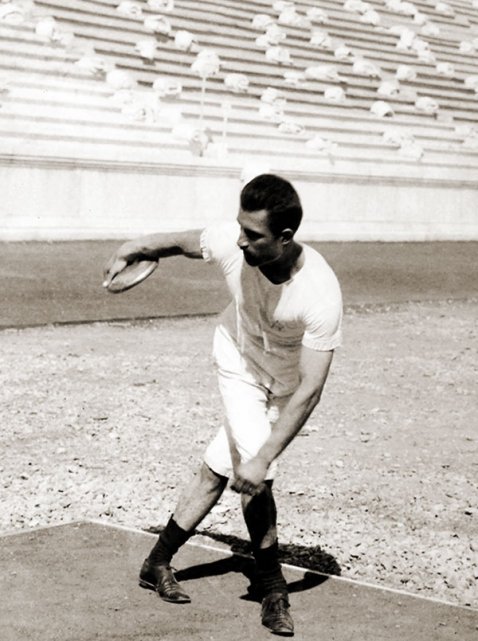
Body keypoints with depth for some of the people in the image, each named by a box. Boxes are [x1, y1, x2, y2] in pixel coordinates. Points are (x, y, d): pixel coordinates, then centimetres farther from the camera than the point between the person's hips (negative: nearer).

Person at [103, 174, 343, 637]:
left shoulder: (320, 293, -37)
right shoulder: (230, 242, -29)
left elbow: (310, 388, -35)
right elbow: (183, 242, 0)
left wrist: (264, 458, -38)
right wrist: (137, 249, -6)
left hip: (285, 386, -1)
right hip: (238, 361, 1)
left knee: (216, 472, 3)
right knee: (253, 479, -15)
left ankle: (158, 564, 25)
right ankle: (272, 590, 4)